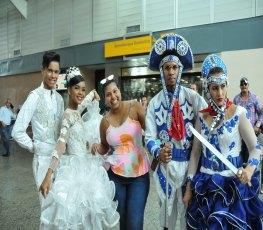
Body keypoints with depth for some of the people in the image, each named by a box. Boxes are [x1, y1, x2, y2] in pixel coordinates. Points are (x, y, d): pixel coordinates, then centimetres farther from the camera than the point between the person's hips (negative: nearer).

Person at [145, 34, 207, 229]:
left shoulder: (194, 98, -7)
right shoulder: (154, 103, 0)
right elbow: (150, 136, -3)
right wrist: (158, 153, -22)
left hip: (190, 163, -2)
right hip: (165, 164, 2)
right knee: (167, 208, 18)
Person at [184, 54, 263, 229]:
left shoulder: (238, 112, -10)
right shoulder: (202, 116, 1)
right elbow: (196, 152, 6)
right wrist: (189, 187, 6)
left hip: (232, 183, -3)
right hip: (205, 185, 4)